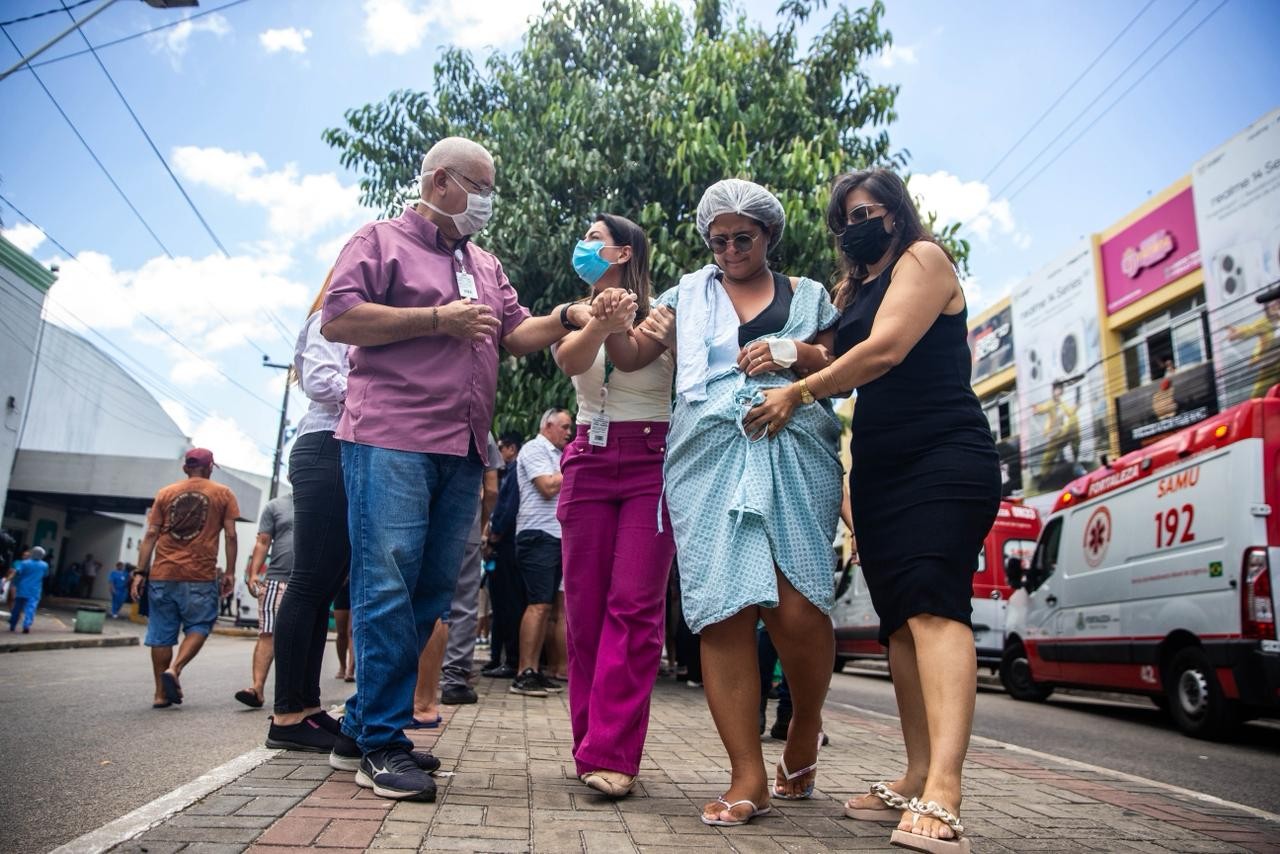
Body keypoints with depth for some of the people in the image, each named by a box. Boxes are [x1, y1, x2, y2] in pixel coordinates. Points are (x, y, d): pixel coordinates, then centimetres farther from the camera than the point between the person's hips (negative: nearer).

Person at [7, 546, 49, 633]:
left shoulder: (24, 563, -2)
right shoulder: (44, 565, 5)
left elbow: (15, 571, -15)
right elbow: (45, 574, 22)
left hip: (21, 590, 1)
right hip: (34, 591, -1)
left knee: (17, 608, 14)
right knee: (30, 608, -9)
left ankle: (12, 626, 22)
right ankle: (26, 625, -27)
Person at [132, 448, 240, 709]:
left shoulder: (165, 493, 12)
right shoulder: (223, 494, 5)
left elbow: (150, 535, 6)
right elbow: (230, 535, 0)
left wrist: (141, 573, 6)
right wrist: (230, 573, 4)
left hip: (162, 573, 3)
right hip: (201, 575, -3)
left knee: (161, 632, 8)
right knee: (198, 626, 10)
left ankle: (161, 693, 11)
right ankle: (175, 669, -14)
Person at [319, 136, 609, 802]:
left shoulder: (486, 266, 26)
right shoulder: (382, 240, 6)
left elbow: (516, 335, 22)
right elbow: (337, 319, -6)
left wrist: (568, 318, 3)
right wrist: (438, 320, -9)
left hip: (462, 449, 7)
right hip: (391, 440, -7)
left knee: (432, 591, 7)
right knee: (388, 587, -9)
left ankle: (361, 725, 18)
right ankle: (383, 744, 0)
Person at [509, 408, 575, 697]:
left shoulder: (556, 454, 23)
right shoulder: (534, 449, -4)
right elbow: (548, 487, -16)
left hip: (556, 535, 9)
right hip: (538, 534, -9)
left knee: (546, 606, 7)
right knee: (538, 605, -13)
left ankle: (535, 670, 11)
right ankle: (523, 674, -12)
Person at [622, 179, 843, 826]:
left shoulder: (808, 297, 21)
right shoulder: (690, 293, 23)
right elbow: (630, 355, 16)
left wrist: (795, 352, 0)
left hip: (794, 452, -1)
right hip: (710, 452, 1)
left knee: (797, 609, -12)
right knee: (724, 613, -8)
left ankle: (804, 732, 18)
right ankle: (748, 778, -1)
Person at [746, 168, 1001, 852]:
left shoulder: (924, 257, 1)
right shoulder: (853, 288, 24)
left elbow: (885, 350, -12)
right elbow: (846, 371, 17)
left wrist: (799, 390, -6)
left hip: (945, 457, -8)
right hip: (878, 467, 8)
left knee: (933, 604, -22)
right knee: (898, 619, 4)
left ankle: (942, 796, -29)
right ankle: (916, 779, 8)